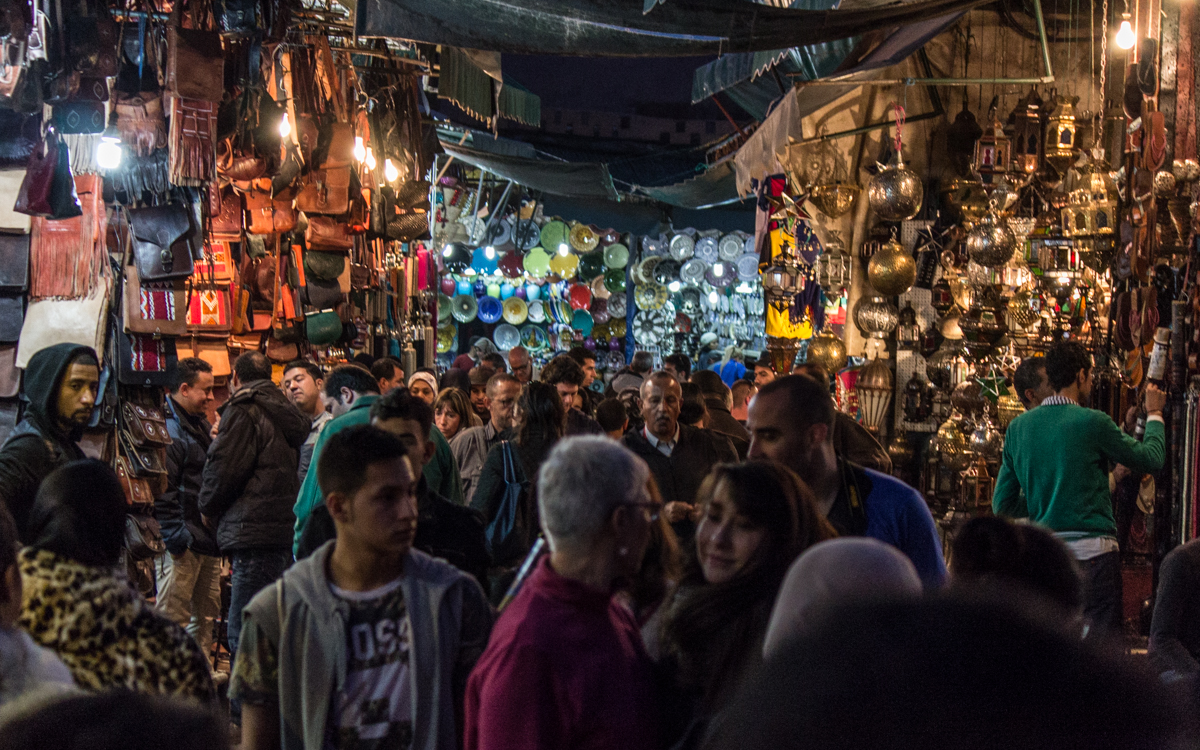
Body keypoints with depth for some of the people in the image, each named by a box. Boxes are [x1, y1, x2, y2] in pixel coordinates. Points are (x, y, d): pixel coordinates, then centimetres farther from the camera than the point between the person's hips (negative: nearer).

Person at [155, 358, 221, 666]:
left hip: (207, 541, 10)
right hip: (182, 545, -10)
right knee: (173, 619, -7)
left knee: (206, 615, 13)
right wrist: (176, 537, -20)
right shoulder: (167, 429, -12)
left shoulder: (201, 426, 19)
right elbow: (160, 490, -18)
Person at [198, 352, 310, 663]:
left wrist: (209, 509, 8)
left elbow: (223, 468, -11)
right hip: (288, 529, 9)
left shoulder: (242, 412, -6)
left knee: (243, 637, -9)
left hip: (255, 535, -9)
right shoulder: (287, 414, 19)